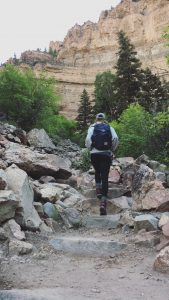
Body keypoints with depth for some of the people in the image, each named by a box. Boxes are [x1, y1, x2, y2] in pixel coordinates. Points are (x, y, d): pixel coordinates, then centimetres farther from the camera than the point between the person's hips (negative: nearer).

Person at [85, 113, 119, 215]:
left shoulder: (92, 127, 7)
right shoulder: (109, 127, 10)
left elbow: (88, 139, -8)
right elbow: (115, 138, -6)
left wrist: (90, 149, 8)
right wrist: (112, 149, 7)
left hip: (94, 154, 0)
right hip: (106, 154, 0)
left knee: (97, 172, 29)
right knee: (105, 177, -2)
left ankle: (98, 190, 16)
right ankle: (103, 202, -13)